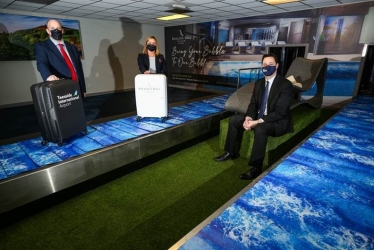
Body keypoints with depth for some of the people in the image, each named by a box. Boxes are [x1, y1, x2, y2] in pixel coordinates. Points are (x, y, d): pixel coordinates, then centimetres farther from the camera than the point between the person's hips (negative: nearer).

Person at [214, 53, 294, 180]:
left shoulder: (286, 84, -16)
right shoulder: (259, 83, 6)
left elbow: (280, 112, -23)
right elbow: (253, 104, 5)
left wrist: (258, 122, -31)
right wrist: (248, 118, -17)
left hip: (278, 122, -7)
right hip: (259, 117, 8)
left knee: (260, 128, -38)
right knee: (234, 119, -3)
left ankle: (256, 168, -28)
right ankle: (231, 152, 8)